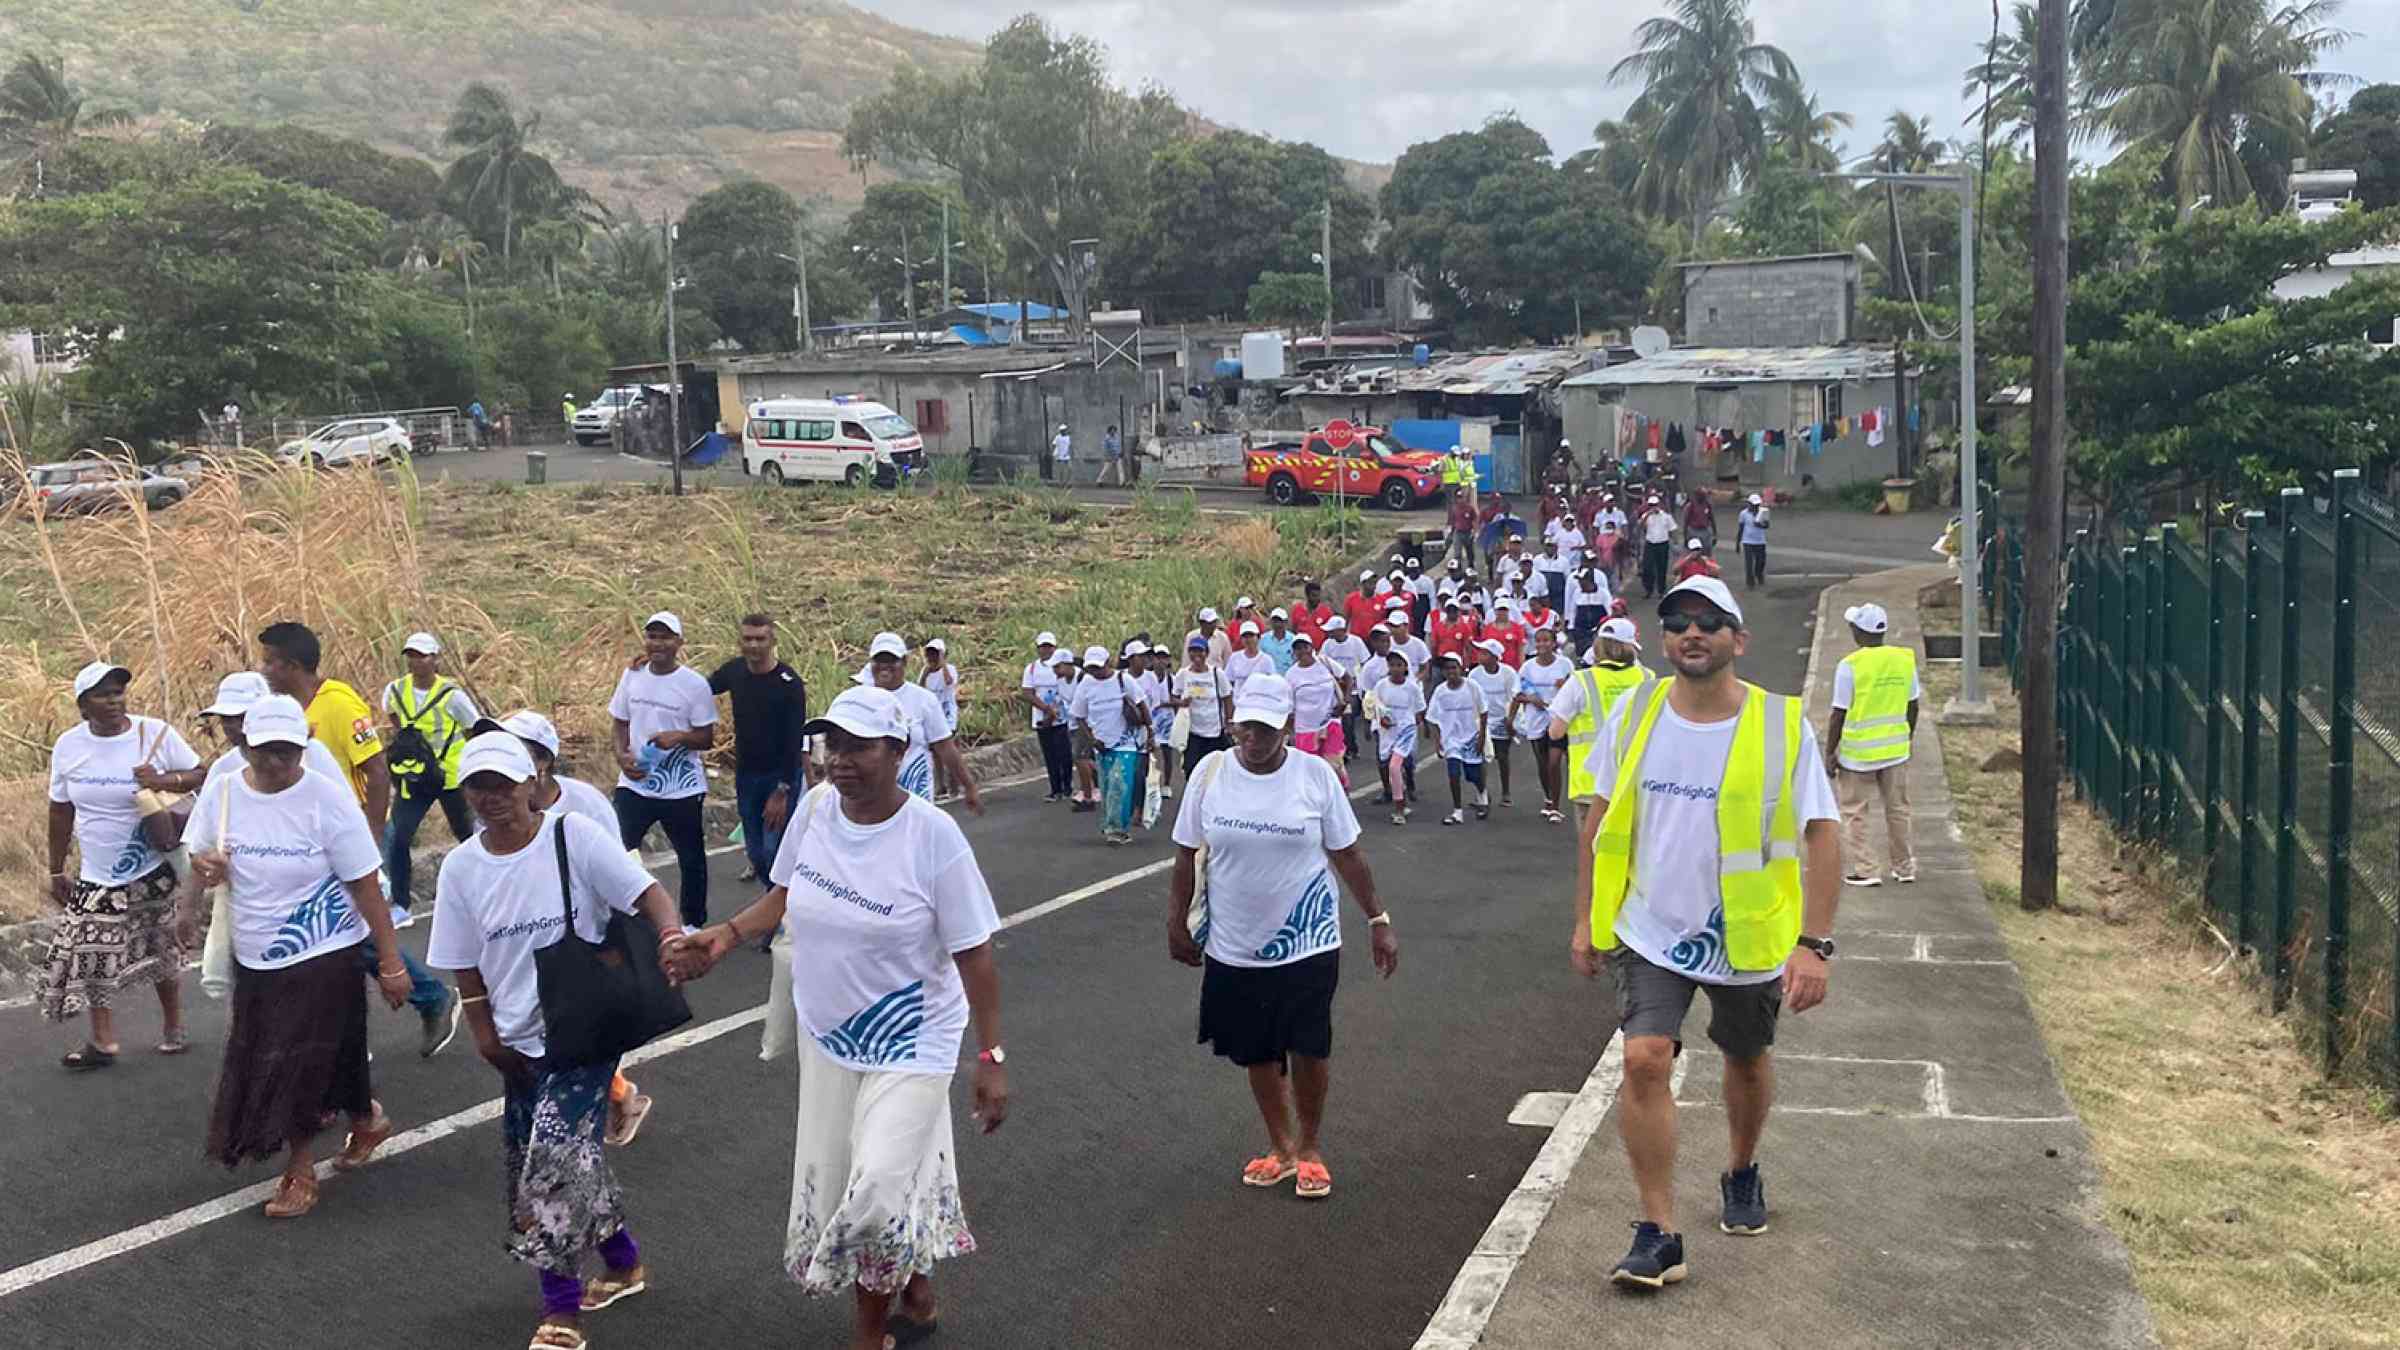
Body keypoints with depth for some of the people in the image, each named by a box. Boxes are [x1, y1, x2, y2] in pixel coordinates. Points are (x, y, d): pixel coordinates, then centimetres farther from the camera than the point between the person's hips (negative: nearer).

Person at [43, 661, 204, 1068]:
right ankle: (103, 1042, 21)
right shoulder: (68, 746, -3)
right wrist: (57, 870, 10)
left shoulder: (156, 733, -12)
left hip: (151, 873, -3)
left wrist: (164, 780, -24)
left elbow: (200, 775, -3)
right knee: (89, 957, 6)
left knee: (162, 955, 10)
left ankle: (173, 1029, 29)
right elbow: (61, 811, 6)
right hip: (95, 877, 3)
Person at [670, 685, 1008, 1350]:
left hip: (908, 1045, -5)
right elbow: (786, 894, 12)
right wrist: (725, 935, -4)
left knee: (876, 1194, -13)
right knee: (832, 1185, 15)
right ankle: (915, 1294, 42)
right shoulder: (815, 808, -8)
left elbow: (974, 953, -15)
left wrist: (991, 1057, -14)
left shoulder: (932, 833, -22)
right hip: (826, 1037, 6)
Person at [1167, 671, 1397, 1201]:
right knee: (1258, 1053, 13)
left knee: (1310, 1050, 3)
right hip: (1234, 947, 2)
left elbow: (1347, 854, 0)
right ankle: (1281, 1146, 33)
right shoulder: (1211, 772, -6)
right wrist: (1177, 923, 4)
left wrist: (1378, 920, 0)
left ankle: (1310, 1147, 27)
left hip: (1307, 944, -2)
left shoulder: (1315, 775, -9)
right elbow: (1186, 854, 4)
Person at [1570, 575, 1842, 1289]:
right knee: (1644, 1060, -15)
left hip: (1749, 936, 0)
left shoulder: (1782, 724, -12)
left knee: (1748, 1063, 18)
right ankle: (1658, 1234, -6)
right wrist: (1587, 918, 6)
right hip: (1651, 930, 1)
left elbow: (1820, 837, -9)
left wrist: (1814, 943, -15)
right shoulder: (1635, 712, -5)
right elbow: (1602, 819, 6)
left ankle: (1742, 1171, 48)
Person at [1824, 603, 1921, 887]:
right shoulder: (1905, 659, -1)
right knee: (1897, 808, 17)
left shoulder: (1850, 666, -16)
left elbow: (1839, 714, -13)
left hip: (1857, 754, -5)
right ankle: (1904, 867, 25)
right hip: (1896, 750, 5)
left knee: (1854, 812, 8)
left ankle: (1863, 871, 9)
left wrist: (1829, 752, -4)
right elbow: (1913, 705, 8)